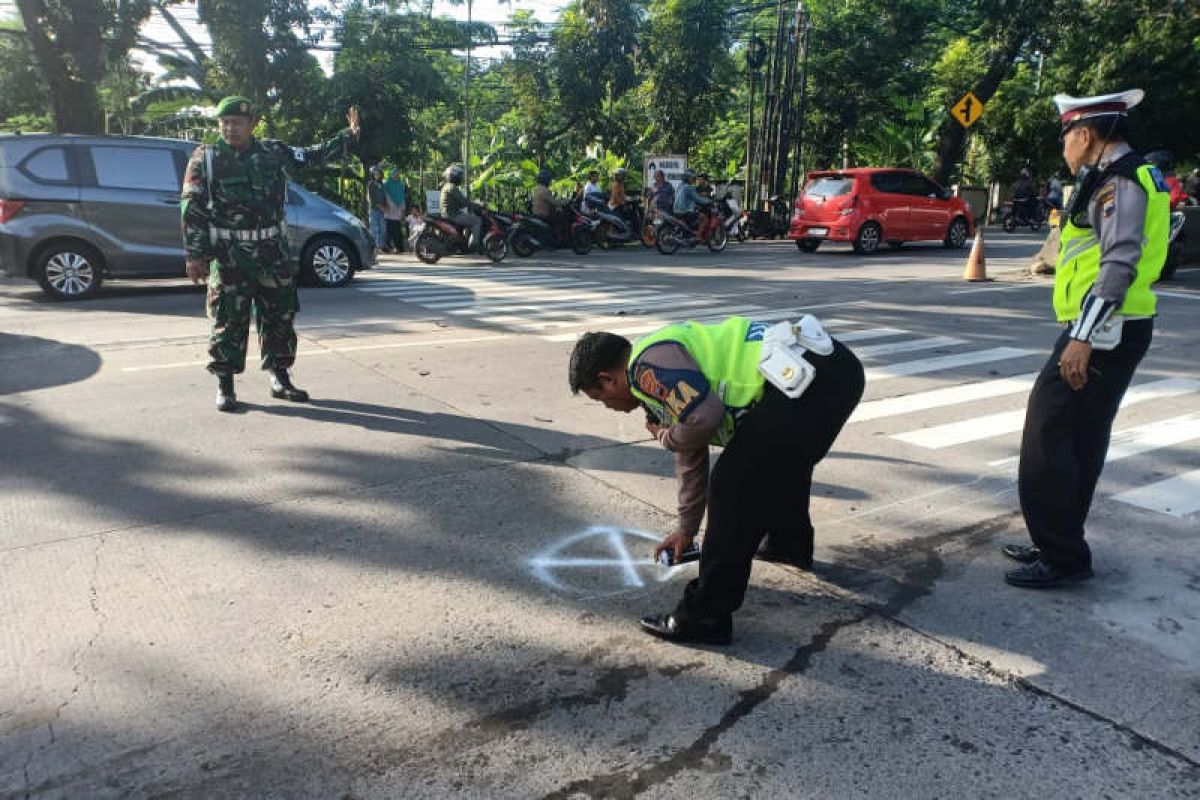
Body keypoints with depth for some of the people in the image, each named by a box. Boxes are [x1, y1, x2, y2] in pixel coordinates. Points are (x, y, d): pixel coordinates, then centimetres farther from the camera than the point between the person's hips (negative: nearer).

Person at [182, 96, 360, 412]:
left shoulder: (273, 152, 7)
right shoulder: (205, 158, -1)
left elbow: (315, 155, 17)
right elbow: (192, 209, -3)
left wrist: (349, 135, 9)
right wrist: (195, 255, -9)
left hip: (273, 253, 3)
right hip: (228, 256, -3)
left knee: (280, 317, 8)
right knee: (228, 321, -1)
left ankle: (280, 379, 22)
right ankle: (225, 386, 11)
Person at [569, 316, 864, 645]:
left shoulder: (647, 363, -7)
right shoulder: (664, 382, 24)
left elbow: (704, 417, -21)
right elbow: (691, 459, 33)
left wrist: (667, 438, 3)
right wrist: (686, 529, 44)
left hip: (809, 376, -11)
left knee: (733, 485, -7)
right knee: (781, 458, 34)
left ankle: (707, 617, 3)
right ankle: (790, 543, 57)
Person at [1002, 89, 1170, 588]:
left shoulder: (1117, 181, -13)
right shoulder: (1122, 177, 18)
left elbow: (1120, 262, -24)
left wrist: (1083, 337, -29)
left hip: (1102, 332, -10)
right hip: (1110, 330, 10)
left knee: (1048, 438, -8)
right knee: (1081, 441, 15)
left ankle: (1062, 557, -1)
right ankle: (1060, 544, 26)